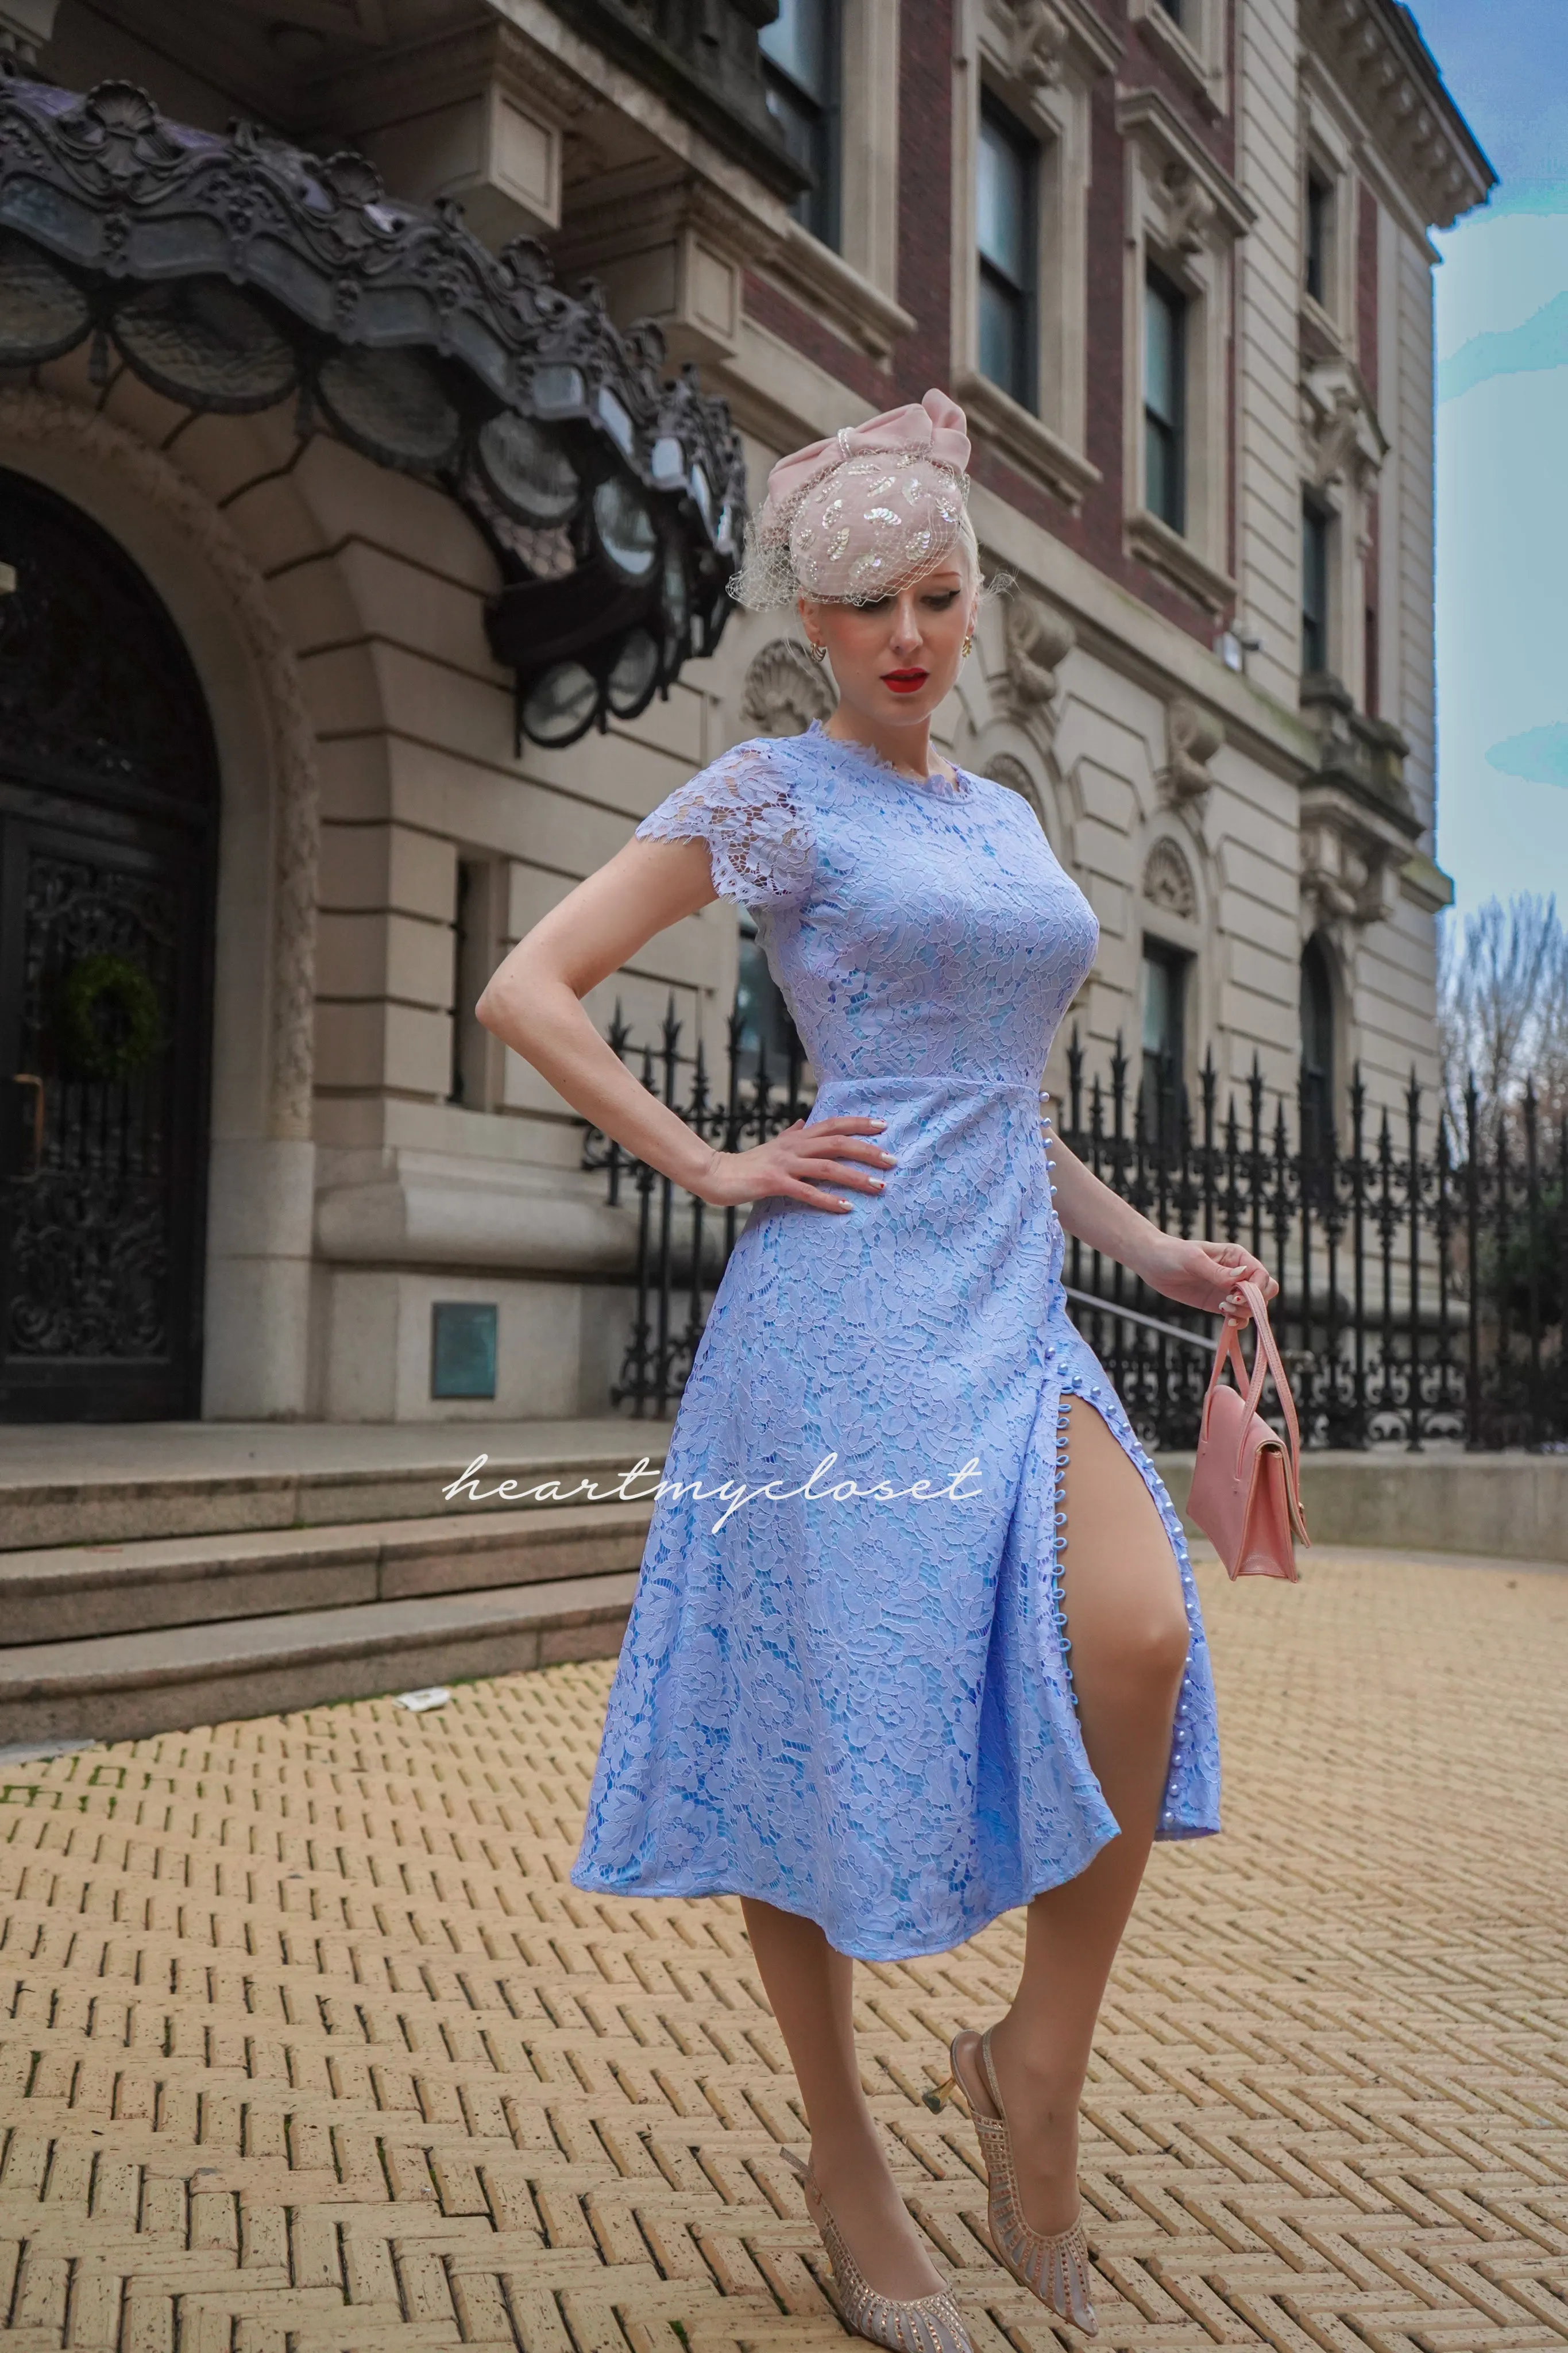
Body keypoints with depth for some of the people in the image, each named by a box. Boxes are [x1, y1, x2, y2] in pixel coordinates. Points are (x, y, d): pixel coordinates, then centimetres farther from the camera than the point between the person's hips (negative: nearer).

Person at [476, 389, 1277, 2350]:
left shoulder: (1008, 820, 21)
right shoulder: (769, 793, 2)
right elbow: (526, 992, -4)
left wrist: (1150, 1251, 17)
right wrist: (712, 1169, -8)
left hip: (1009, 1300, 5)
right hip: (847, 1295, -5)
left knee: (1139, 1639, -18)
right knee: (827, 1721, 1)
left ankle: (1035, 2070, 4)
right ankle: (843, 2158, 22)